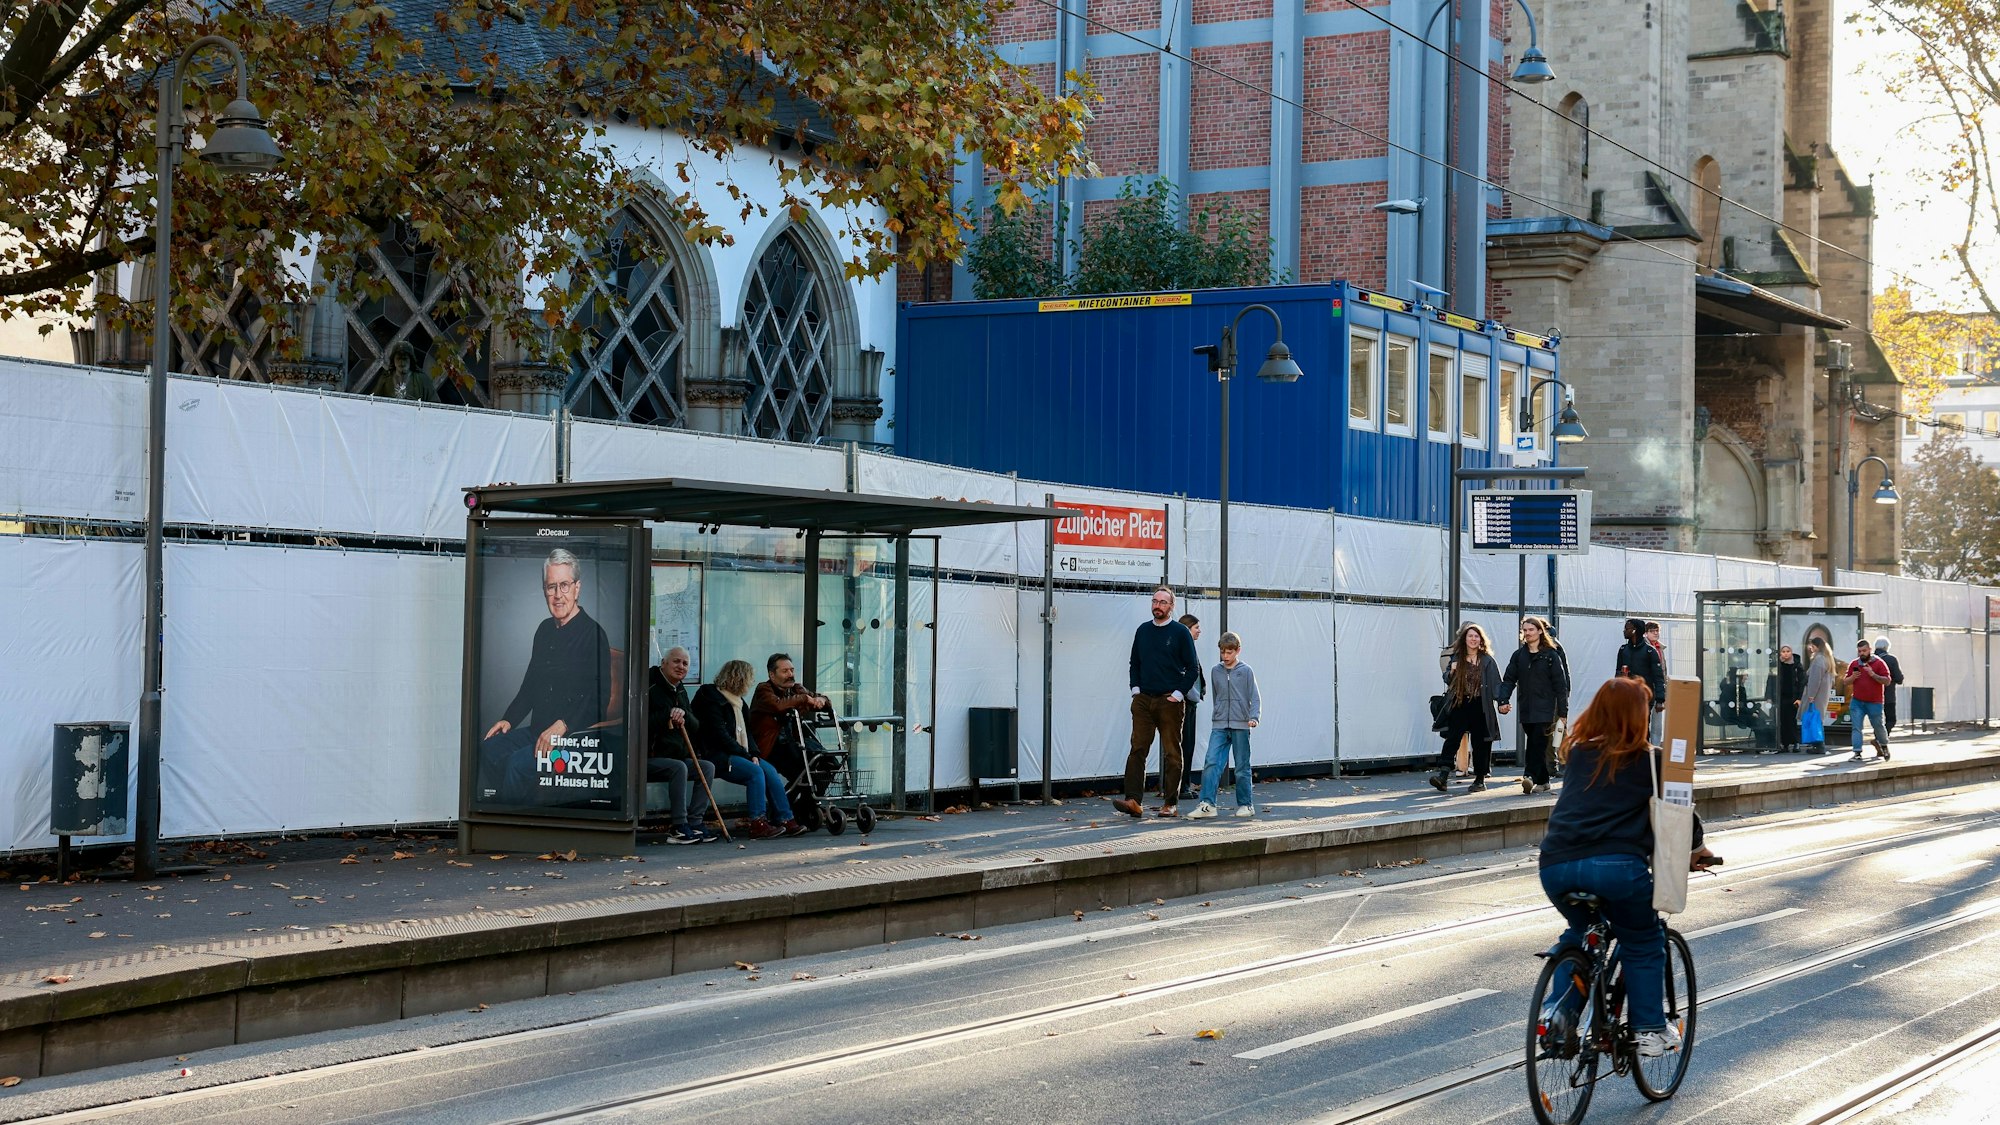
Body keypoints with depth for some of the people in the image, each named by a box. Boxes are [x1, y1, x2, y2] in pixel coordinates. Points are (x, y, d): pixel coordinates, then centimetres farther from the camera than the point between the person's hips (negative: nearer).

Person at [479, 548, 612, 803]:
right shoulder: (545, 629, 16)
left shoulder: (593, 634, -10)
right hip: (537, 731, 8)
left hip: (575, 735, -8)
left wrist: (562, 725, -27)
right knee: (487, 749, -11)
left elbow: (599, 697, -17)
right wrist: (508, 719, 13)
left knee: (518, 764, -29)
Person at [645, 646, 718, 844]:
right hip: (648, 758, -9)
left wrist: (684, 715, -11)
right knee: (678, 767, -32)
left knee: (708, 767, -7)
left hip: (677, 756, 9)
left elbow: (695, 726, 10)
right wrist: (668, 715, -18)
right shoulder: (651, 687, -8)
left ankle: (694, 822, -10)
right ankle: (678, 827, -29)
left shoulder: (680, 691, 17)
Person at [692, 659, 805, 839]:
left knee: (770, 770, -13)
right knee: (755, 772, -28)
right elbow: (720, 735, -15)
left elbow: (746, 732, 19)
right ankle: (758, 824, -30)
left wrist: (753, 754, 0)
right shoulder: (712, 699, -9)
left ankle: (785, 820, -16)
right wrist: (746, 755, -15)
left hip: (738, 754, 8)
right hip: (717, 755, -8)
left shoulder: (737, 701, 19)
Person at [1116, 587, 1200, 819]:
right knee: (1137, 749, -6)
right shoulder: (1143, 630, 12)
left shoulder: (1180, 632, -1)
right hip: (1143, 700, 4)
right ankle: (1133, 800, -13)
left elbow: (1193, 668, 0)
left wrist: (1178, 694, -8)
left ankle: (1170, 803, 7)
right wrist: (1135, 689, 7)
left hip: (1169, 702, -4)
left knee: (1172, 753, 2)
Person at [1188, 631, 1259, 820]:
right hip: (1219, 726, 2)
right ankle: (1207, 804, -15)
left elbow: (1255, 698, 0)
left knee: (1242, 767, 4)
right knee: (1211, 763, -12)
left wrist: (1254, 717, -15)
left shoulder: (1246, 671, 1)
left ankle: (1245, 804, 16)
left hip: (1240, 726, -2)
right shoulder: (1216, 672, 10)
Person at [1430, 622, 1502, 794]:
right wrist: (1451, 672, -8)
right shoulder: (1456, 658, 9)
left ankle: (1480, 780, 14)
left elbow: (1495, 683, -2)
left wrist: (1502, 701, -15)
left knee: (1480, 742, 4)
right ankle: (1443, 775, -18)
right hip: (1459, 705, 1)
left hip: (1480, 706, -1)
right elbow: (1447, 680, 14)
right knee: (1452, 738, -10)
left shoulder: (1487, 660, 2)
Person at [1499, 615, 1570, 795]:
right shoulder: (1518, 655, 11)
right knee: (1533, 744, 9)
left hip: (1545, 708, -5)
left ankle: (1530, 776, -25)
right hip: (1526, 709, 5)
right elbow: (1509, 679, 6)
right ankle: (1543, 781, 17)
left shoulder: (1551, 655, -1)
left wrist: (1563, 711, -6)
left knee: (1538, 743, -14)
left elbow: (1560, 684, -2)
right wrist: (1503, 701, -10)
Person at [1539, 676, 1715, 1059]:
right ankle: (1650, 1032, 15)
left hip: (1557, 865, 4)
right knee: (1643, 944, 18)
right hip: (1616, 865, -4)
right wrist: (1696, 849, 36)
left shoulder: (1576, 753, 20)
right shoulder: (1647, 759, 9)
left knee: (1578, 934, 30)